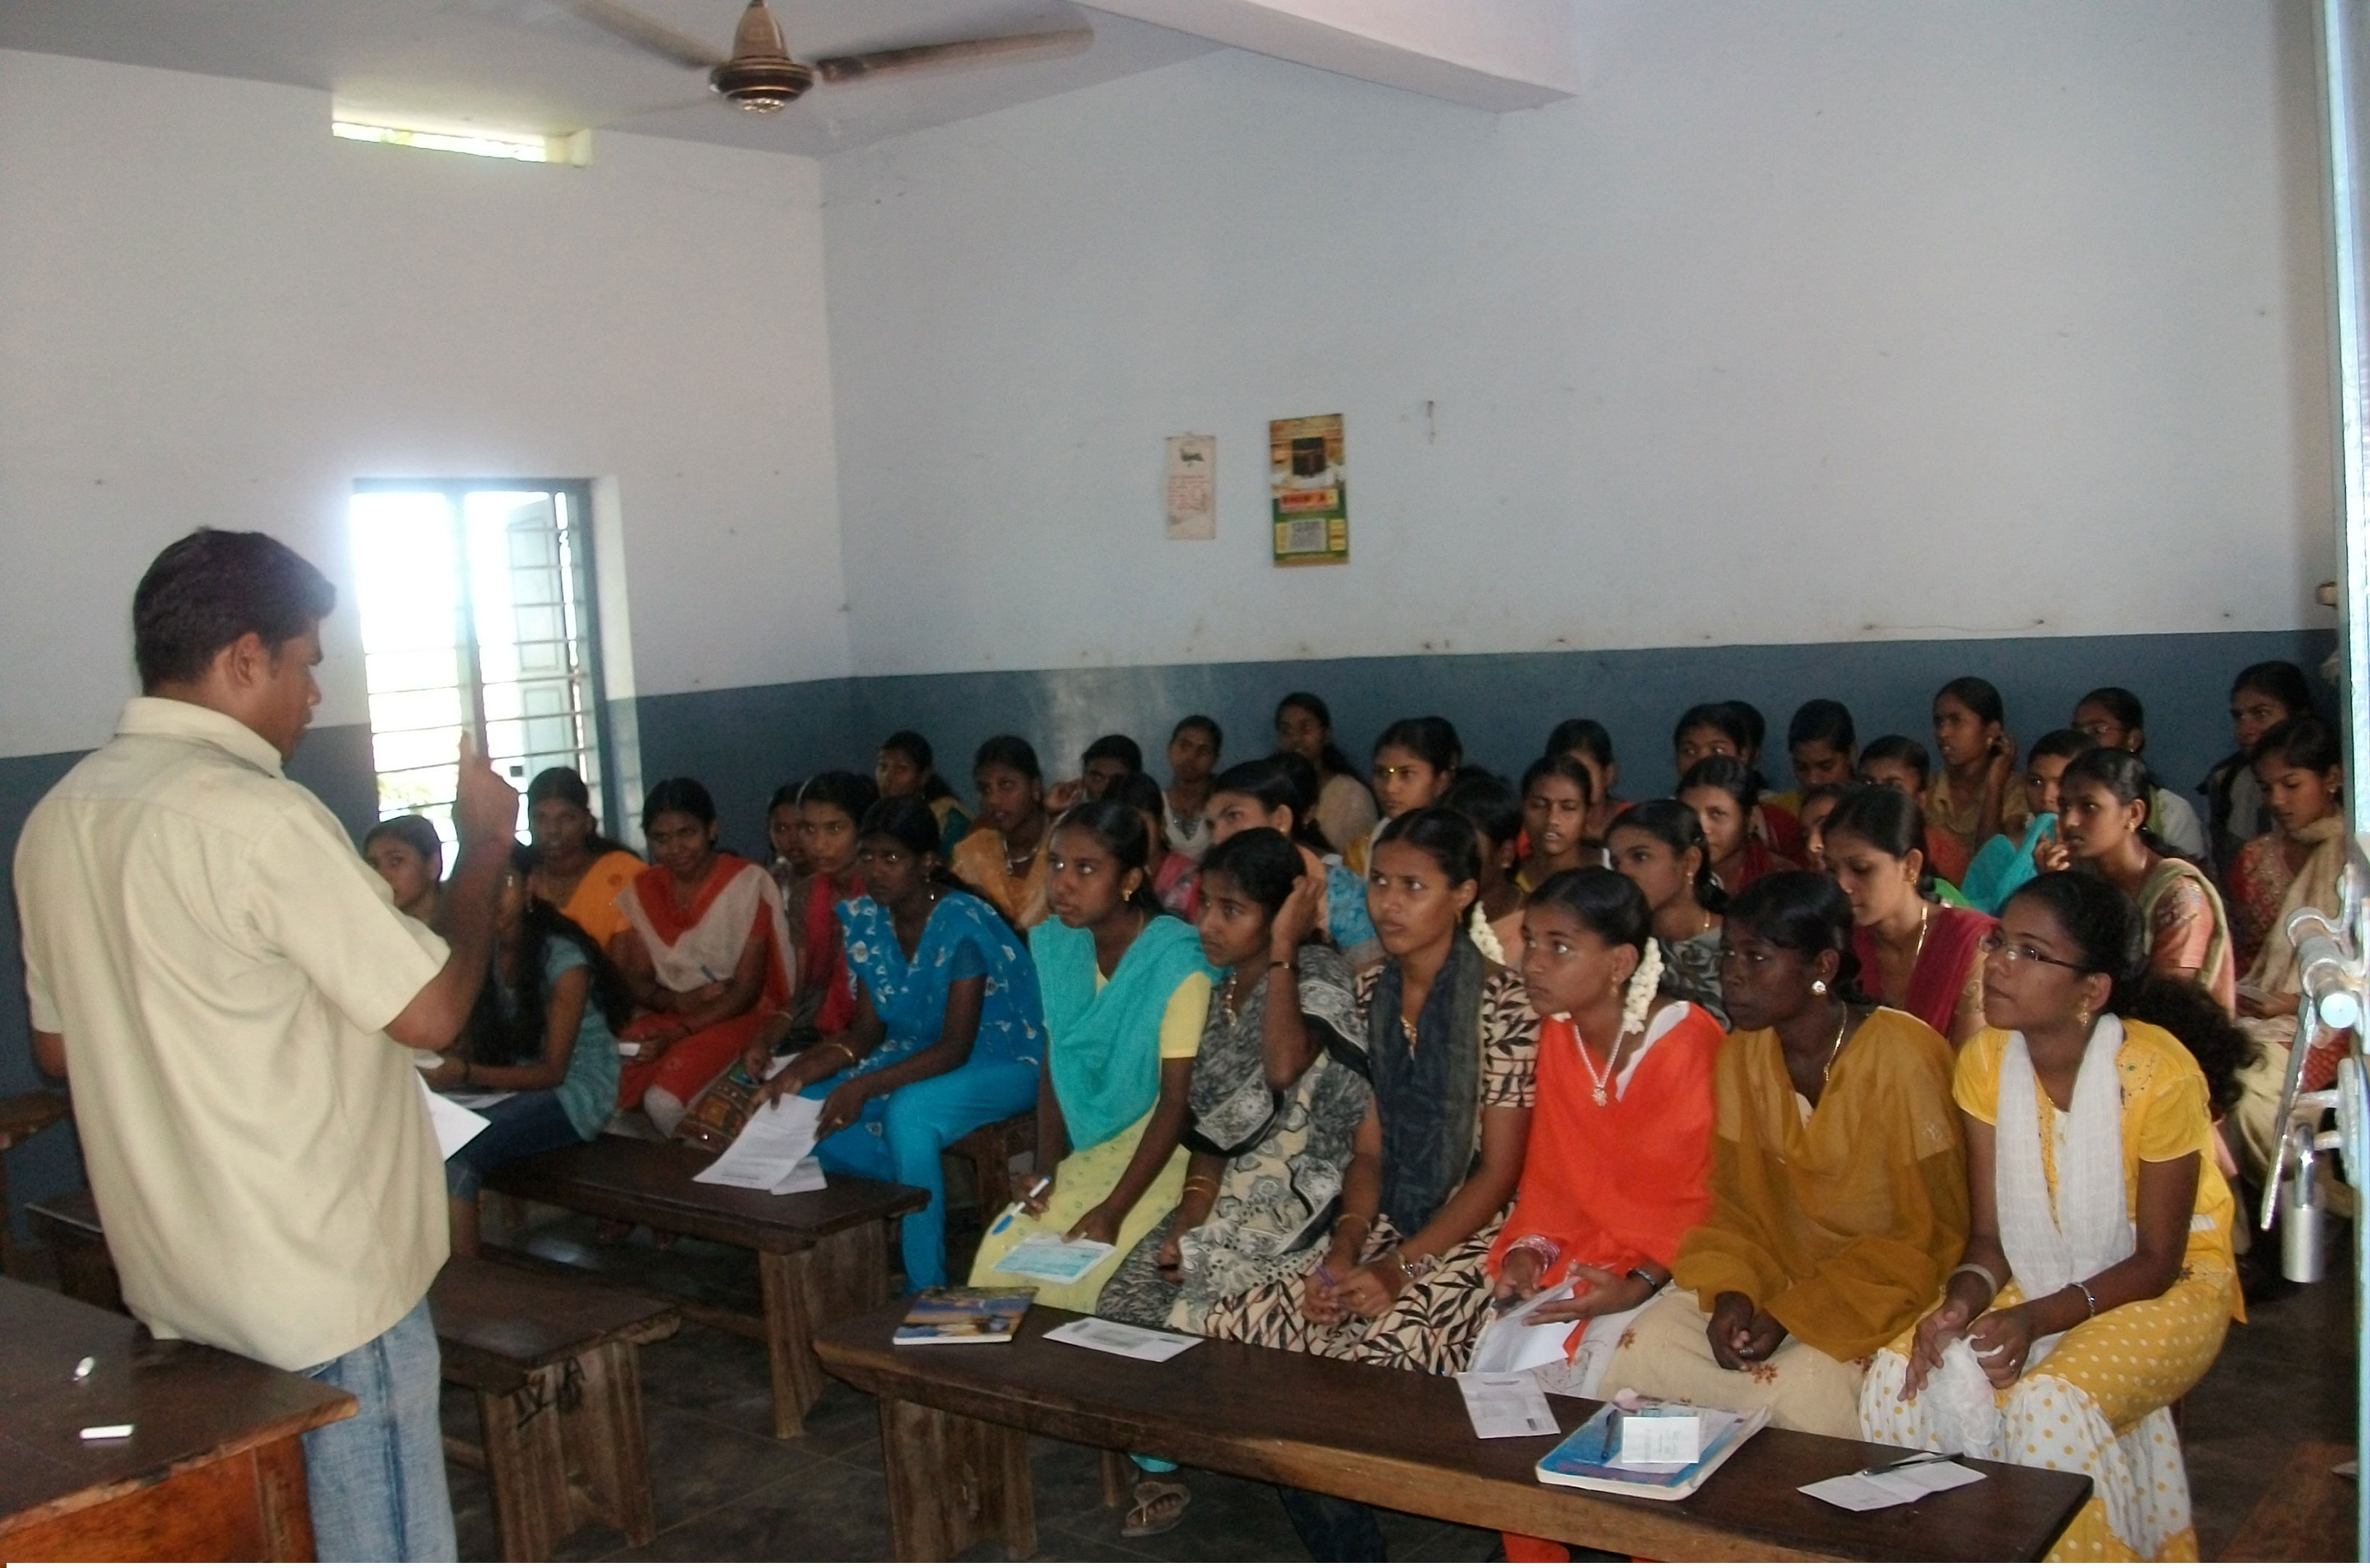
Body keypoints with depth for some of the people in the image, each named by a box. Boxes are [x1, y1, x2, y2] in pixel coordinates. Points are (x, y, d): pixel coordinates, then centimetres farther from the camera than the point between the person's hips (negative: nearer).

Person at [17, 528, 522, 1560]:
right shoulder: (254, 814, -22)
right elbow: (433, 1010, -18)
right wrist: (484, 849, -5)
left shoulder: (58, 815, 4)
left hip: (169, 1276, 9)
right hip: (322, 1282, -9)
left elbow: (59, 1049, 14)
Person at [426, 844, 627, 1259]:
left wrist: (466, 1074, -30)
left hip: (575, 1089, -6)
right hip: (516, 1079, 6)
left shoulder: (563, 960, -18)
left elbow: (552, 1072, -16)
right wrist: (440, 1057, -21)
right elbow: (473, 1041, 3)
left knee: (453, 1150, -27)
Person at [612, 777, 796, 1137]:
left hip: (737, 1015, -5)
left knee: (664, 1101, -30)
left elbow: (746, 991, -12)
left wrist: (678, 1034, -22)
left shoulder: (749, 882, -11)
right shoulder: (642, 890, 6)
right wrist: (678, 1001, -17)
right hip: (667, 1013, 5)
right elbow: (637, 982, 7)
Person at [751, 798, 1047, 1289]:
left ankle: (926, 1288, -22)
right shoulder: (864, 918, -3)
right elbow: (867, 1031, 0)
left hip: (1003, 1063, -7)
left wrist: (863, 1087, -37)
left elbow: (955, 1049, -25)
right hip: (920, 1054, 7)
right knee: (810, 1104, -13)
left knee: (909, 1112, -35)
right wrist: (804, 1069, -18)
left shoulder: (962, 924, -24)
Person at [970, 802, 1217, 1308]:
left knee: (1077, 1273, -21)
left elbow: (1176, 1100, -18)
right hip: (1088, 1149, 6)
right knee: (1002, 1252, -13)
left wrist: (1113, 1210, -22)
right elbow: (1053, 1066, 7)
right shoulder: (1056, 945, 1)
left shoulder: (1176, 963, -19)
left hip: (1160, 1151, -5)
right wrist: (1045, 1170, -5)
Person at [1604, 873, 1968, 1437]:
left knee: (1800, 1394, -30)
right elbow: (1735, 1203, 8)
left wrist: (1797, 1313, -19)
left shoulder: (1901, 1057, -17)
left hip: (1888, 1293, -5)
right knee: (1643, 1350, -17)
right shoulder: (1742, 1052, -1)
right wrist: (1733, 1292, -13)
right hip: (1780, 1278, 5)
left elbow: (1930, 1237, -13)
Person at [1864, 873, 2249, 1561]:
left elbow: (2156, 1260, -15)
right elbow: (1990, 1234, -4)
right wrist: (1963, 1300, -26)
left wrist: (2037, 1320, -28)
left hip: (2168, 1290, -4)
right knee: (1903, 1380, -19)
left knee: (2051, 1406, -32)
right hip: (2034, 1283, 5)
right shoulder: (1984, 1062, -10)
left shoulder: (2159, 1074, -24)